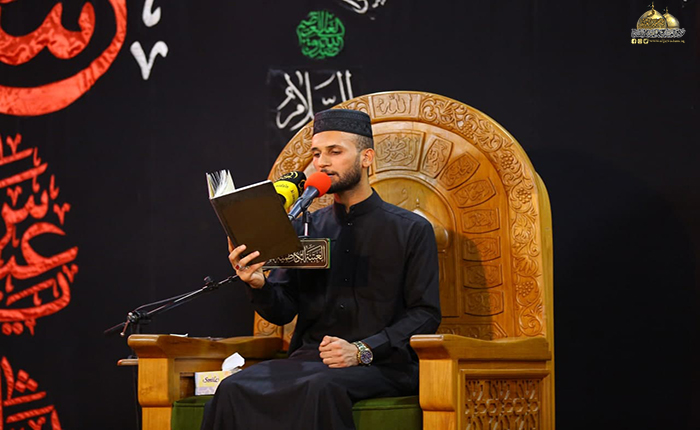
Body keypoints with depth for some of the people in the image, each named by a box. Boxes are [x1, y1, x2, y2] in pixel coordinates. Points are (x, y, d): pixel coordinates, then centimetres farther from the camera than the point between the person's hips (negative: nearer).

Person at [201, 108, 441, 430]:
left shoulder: (412, 230, 6)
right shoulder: (305, 229, 18)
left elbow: (426, 314, -1)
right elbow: (282, 312, 12)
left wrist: (362, 351, -15)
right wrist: (257, 285, -12)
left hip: (382, 365, -3)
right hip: (310, 358, 4)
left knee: (320, 387, -38)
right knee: (234, 389, -27)